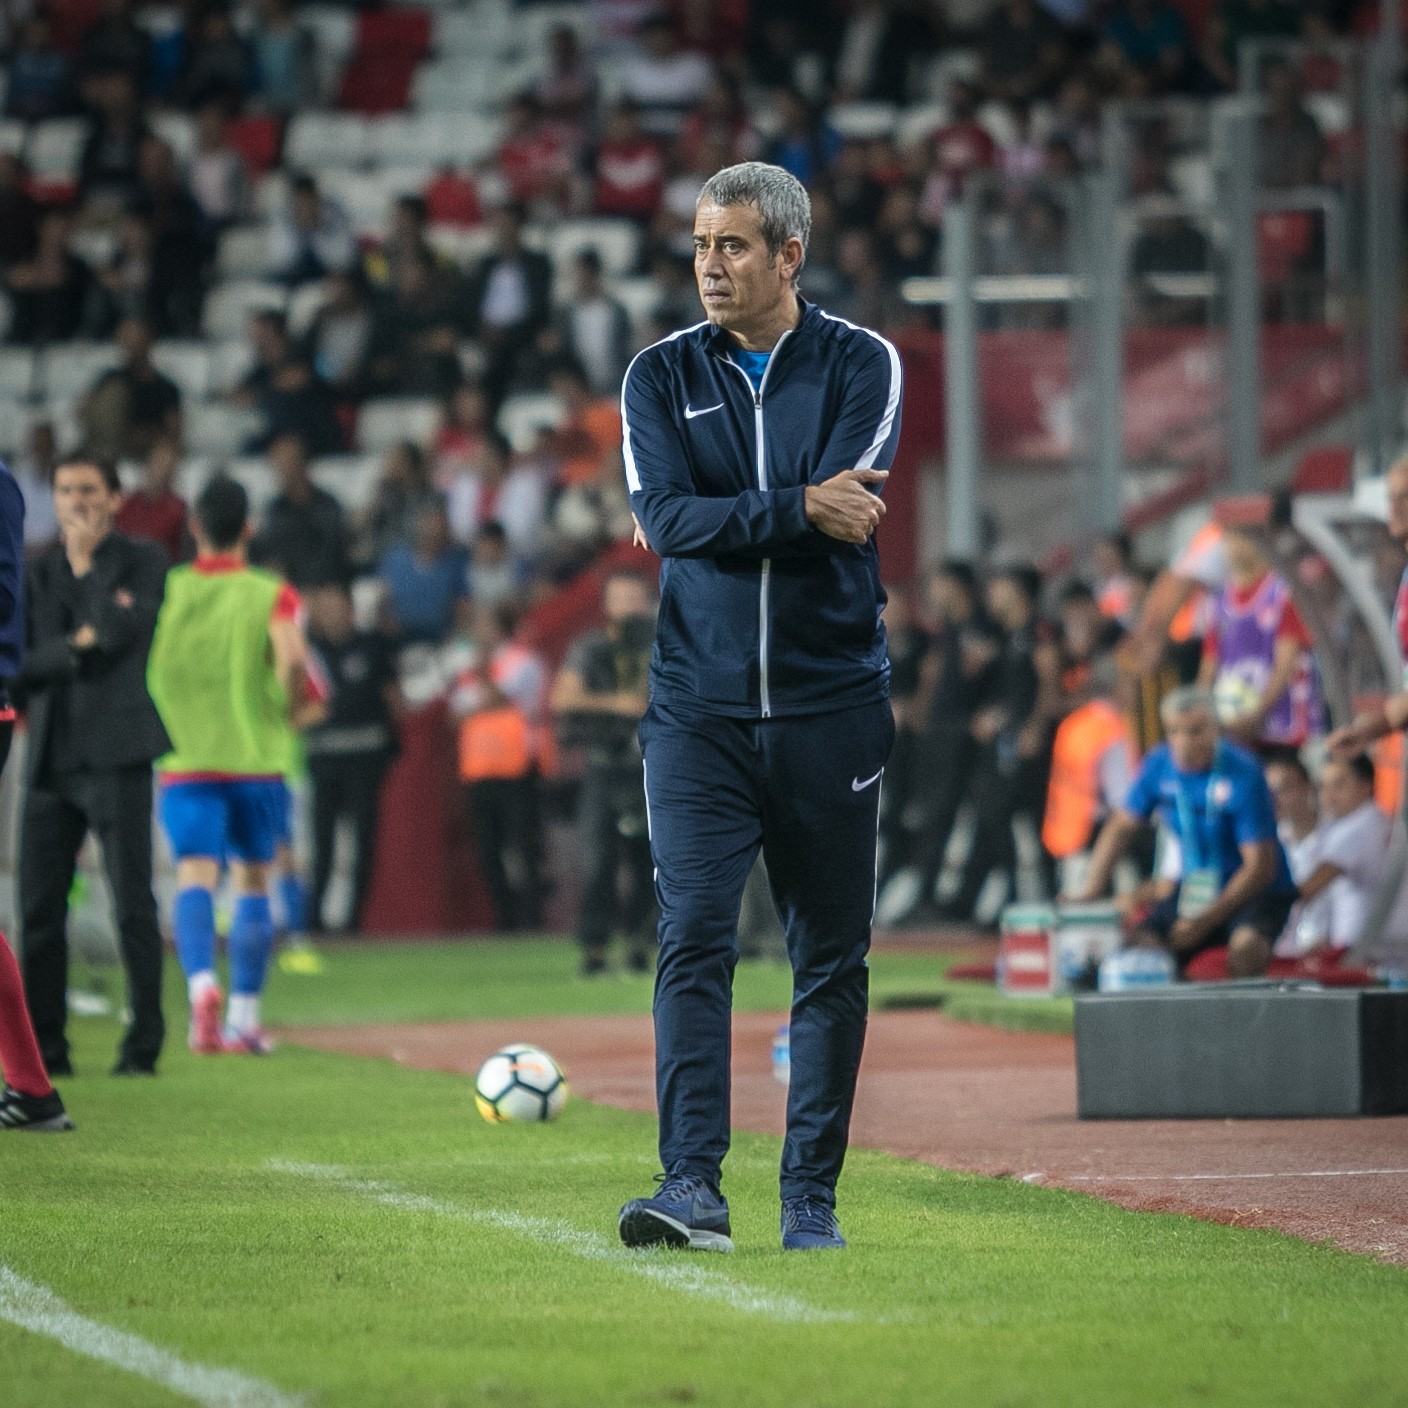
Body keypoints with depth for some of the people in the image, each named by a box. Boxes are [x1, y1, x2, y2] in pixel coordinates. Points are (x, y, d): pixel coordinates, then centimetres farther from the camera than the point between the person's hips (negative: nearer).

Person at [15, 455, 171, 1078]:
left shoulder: (143, 562, 3)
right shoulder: (40, 572, 14)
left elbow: (119, 630, -14)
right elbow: (19, 664, 5)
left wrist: (86, 561, -7)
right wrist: (73, 649, -11)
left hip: (114, 756, -4)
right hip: (50, 757, 4)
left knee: (132, 905, -5)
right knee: (39, 909, 2)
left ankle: (143, 1044, -1)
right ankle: (45, 1046, 7)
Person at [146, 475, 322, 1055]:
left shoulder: (164, 589, 2)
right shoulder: (270, 594, -3)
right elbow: (291, 658, -20)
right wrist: (294, 711, -1)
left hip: (185, 762, 0)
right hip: (257, 760, 0)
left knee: (195, 877, -9)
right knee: (252, 881, 13)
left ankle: (202, 984, -36)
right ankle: (244, 1017, 12)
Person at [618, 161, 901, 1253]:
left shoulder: (863, 366, 2)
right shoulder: (663, 376, 7)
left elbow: (847, 510, -14)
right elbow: (666, 518, -9)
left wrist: (719, 521, -12)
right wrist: (800, 511, -17)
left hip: (832, 706, 0)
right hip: (700, 706, 0)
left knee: (833, 957, 3)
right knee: (694, 938, -12)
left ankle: (812, 1196, 11)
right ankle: (693, 1190, -17)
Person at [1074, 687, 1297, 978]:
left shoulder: (1242, 774, -19)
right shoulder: (1159, 766, -2)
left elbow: (1260, 867, -19)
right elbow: (1121, 827, 8)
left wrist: (1206, 920, -22)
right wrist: (1090, 892, -3)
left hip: (1257, 891, -5)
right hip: (1194, 888, 5)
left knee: (1246, 946, -36)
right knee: (1143, 946, -19)